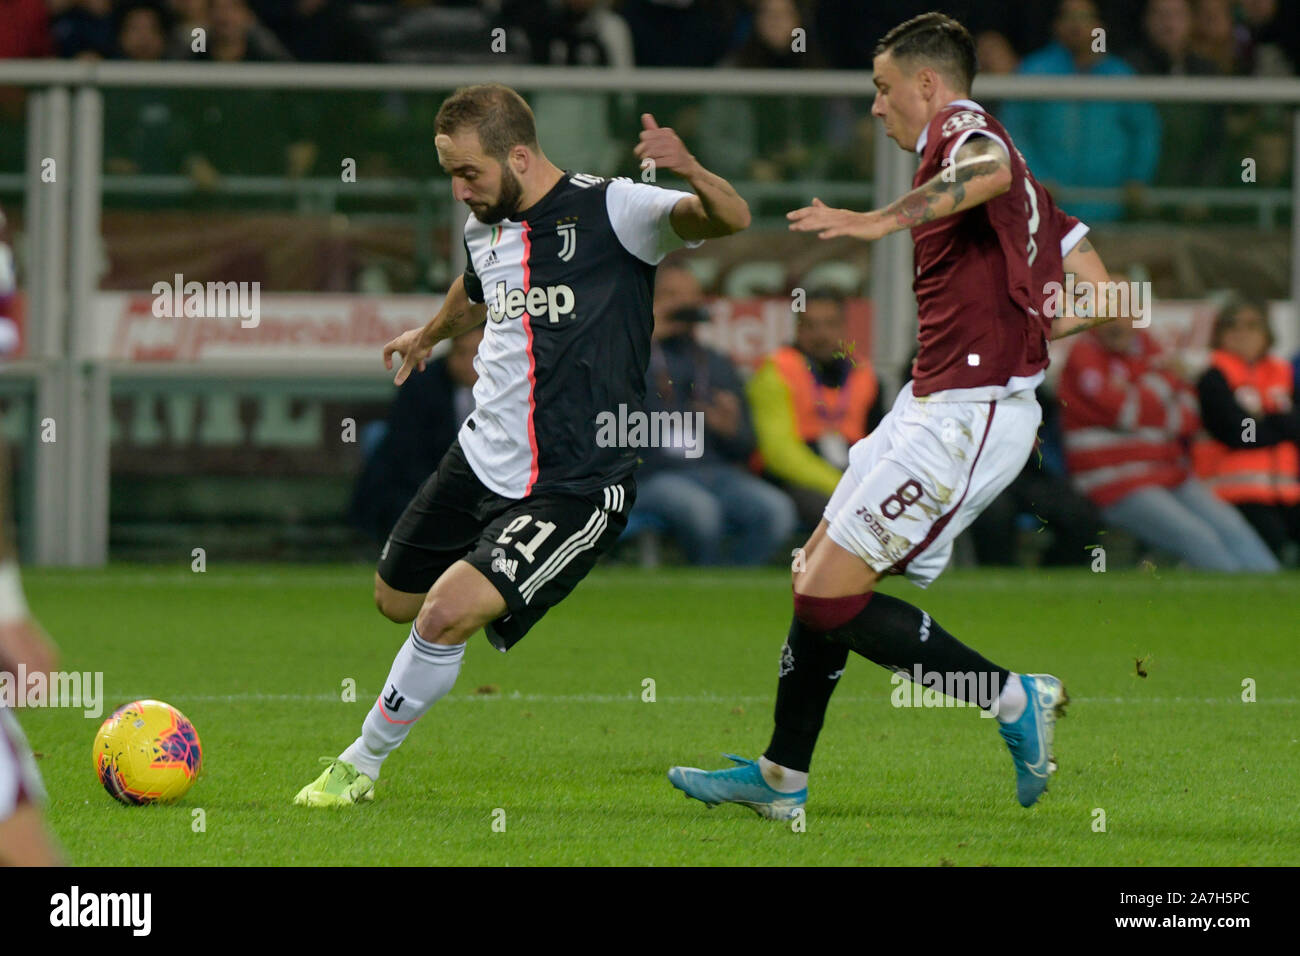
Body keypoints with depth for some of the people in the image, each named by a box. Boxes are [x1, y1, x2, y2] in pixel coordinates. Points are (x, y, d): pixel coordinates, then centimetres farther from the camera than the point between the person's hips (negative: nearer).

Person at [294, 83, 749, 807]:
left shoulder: (608, 211, -15)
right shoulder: (485, 229, 6)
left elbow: (731, 219, -27)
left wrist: (692, 175, -49)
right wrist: (431, 334, 52)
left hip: (577, 489, -8)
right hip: (480, 459, 8)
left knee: (448, 613, -20)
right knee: (397, 602, 19)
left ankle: (362, 765, 0)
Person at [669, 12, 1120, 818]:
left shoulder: (957, 125, -9)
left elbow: (992, 170, -36)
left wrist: (882, 221, -44)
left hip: (965, 415, -10)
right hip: (935, 407, 10)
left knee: (830, 598, -12)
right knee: (818, 576, 14)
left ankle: (1014, 699, -5)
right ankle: (782, 779, 21)